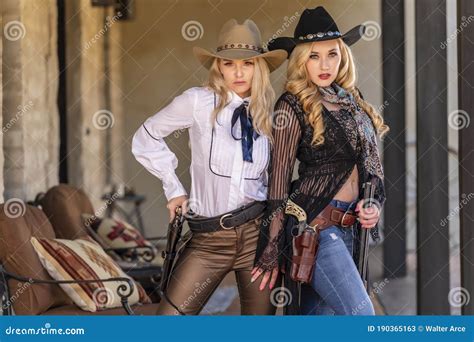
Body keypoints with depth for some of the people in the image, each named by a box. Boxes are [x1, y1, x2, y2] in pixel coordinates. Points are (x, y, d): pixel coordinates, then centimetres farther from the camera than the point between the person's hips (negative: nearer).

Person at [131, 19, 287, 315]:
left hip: (258, 233, 2)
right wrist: (174, 188, 5)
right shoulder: (198, 102, -4)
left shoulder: (270, 113, 5)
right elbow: (146, 139, 8)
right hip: (208, 238, -2)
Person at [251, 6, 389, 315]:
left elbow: (372, 162, 22)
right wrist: (272, 251, -7)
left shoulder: (353, 102, 13)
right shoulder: (293, 107, -6)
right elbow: (279, 180, -7)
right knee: (362, 318, -12)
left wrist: (375, 203, 2)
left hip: (347, 228, 7)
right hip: (315, 227, -7)